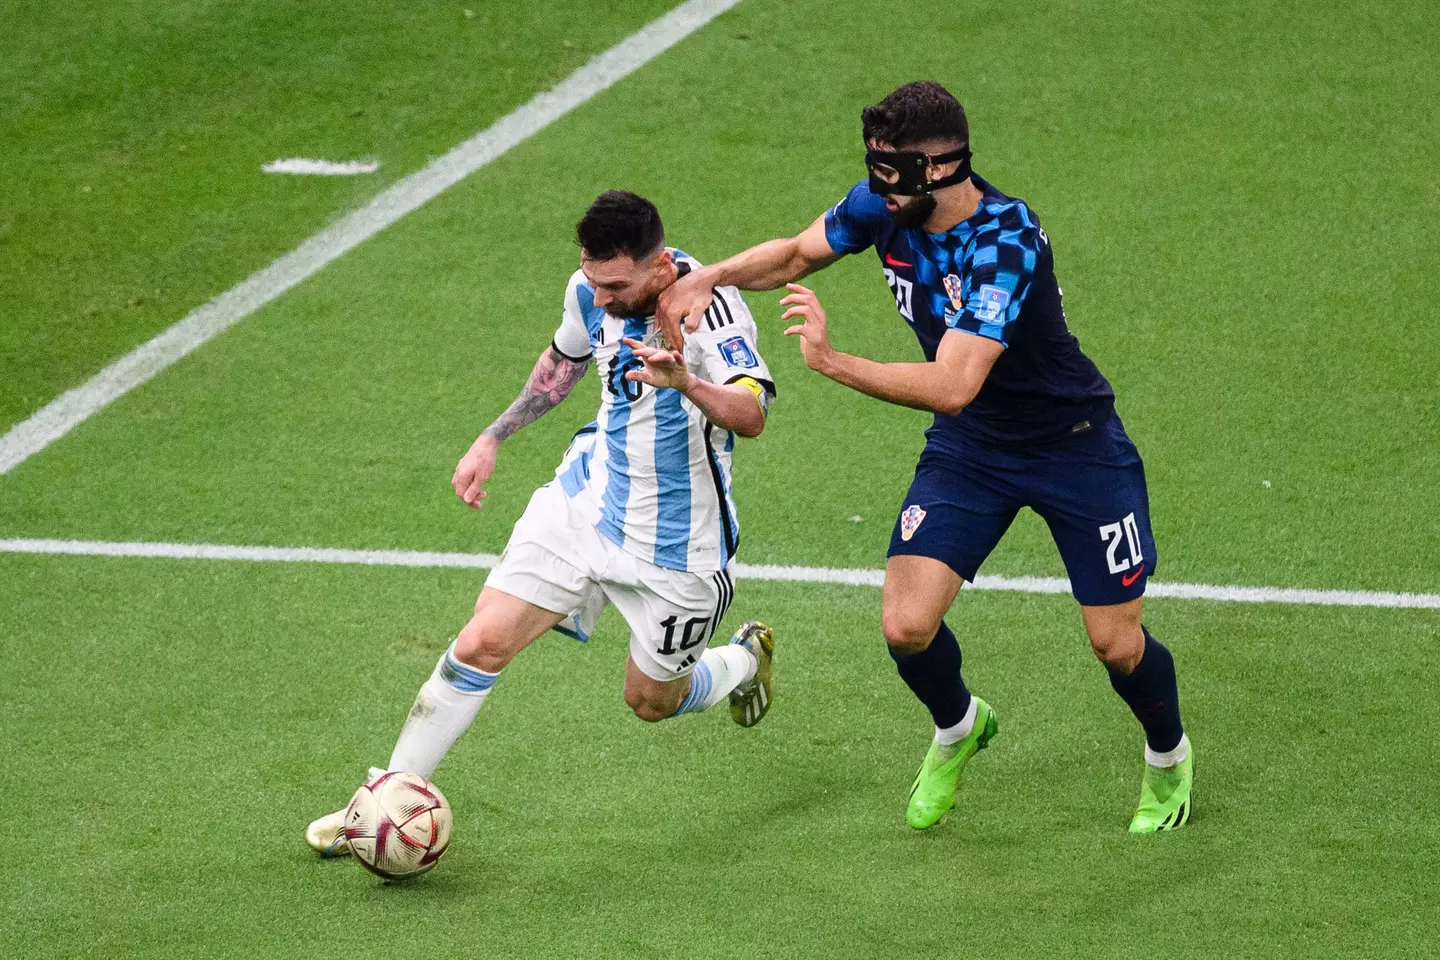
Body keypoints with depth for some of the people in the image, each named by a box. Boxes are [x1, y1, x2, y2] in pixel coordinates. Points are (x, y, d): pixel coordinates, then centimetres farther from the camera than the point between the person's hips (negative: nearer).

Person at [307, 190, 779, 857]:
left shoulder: (710, 307, -27)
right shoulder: (591, 291, -7)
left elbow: (752, 415, -41)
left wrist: (688, 383, -61)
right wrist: (493, 438, 17)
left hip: (674, 545, -4)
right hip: (585, 498, 4)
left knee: (652, 702, 14)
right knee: (483, 643, -9)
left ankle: (745, 660, 48)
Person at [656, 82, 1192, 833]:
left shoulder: (1006, 240, -34)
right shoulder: (882, 207, -14)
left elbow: (953, 385, -41)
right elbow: (798, 252, 6)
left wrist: (832, 362, -47)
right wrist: (712, 278, -12)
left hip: (1075, 446, -5)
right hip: (969, 448, 5)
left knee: (1116, 643, 1)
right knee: (906, 626, -10)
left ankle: (1169, 756, 35)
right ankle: (958, 729, 24)